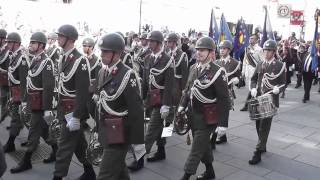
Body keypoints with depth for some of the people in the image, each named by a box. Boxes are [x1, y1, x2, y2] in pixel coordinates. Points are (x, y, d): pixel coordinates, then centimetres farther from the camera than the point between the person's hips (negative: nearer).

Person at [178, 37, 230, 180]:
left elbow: (224, 100, -15)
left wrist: (222, 124, -16)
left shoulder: (217, 72, -16)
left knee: (197, 147, -1)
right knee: (203, 144, 21)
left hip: (207, 118, -7)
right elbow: (188, 89, 15)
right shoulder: (193, 68, 4)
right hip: (193, 115, 7)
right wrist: (182, 106, 3)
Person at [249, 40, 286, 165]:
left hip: (271, 100, -5)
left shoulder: (280, 66, -3)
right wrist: (253, 88, -4)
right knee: (258, 125, 13)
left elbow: (283, 83, 0)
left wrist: (278, 89, -22)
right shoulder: (260, 64, 10)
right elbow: (254, 79, 15)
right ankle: (263, 146, 34)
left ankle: (258, 153, -3)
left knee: (264, 127, -7)